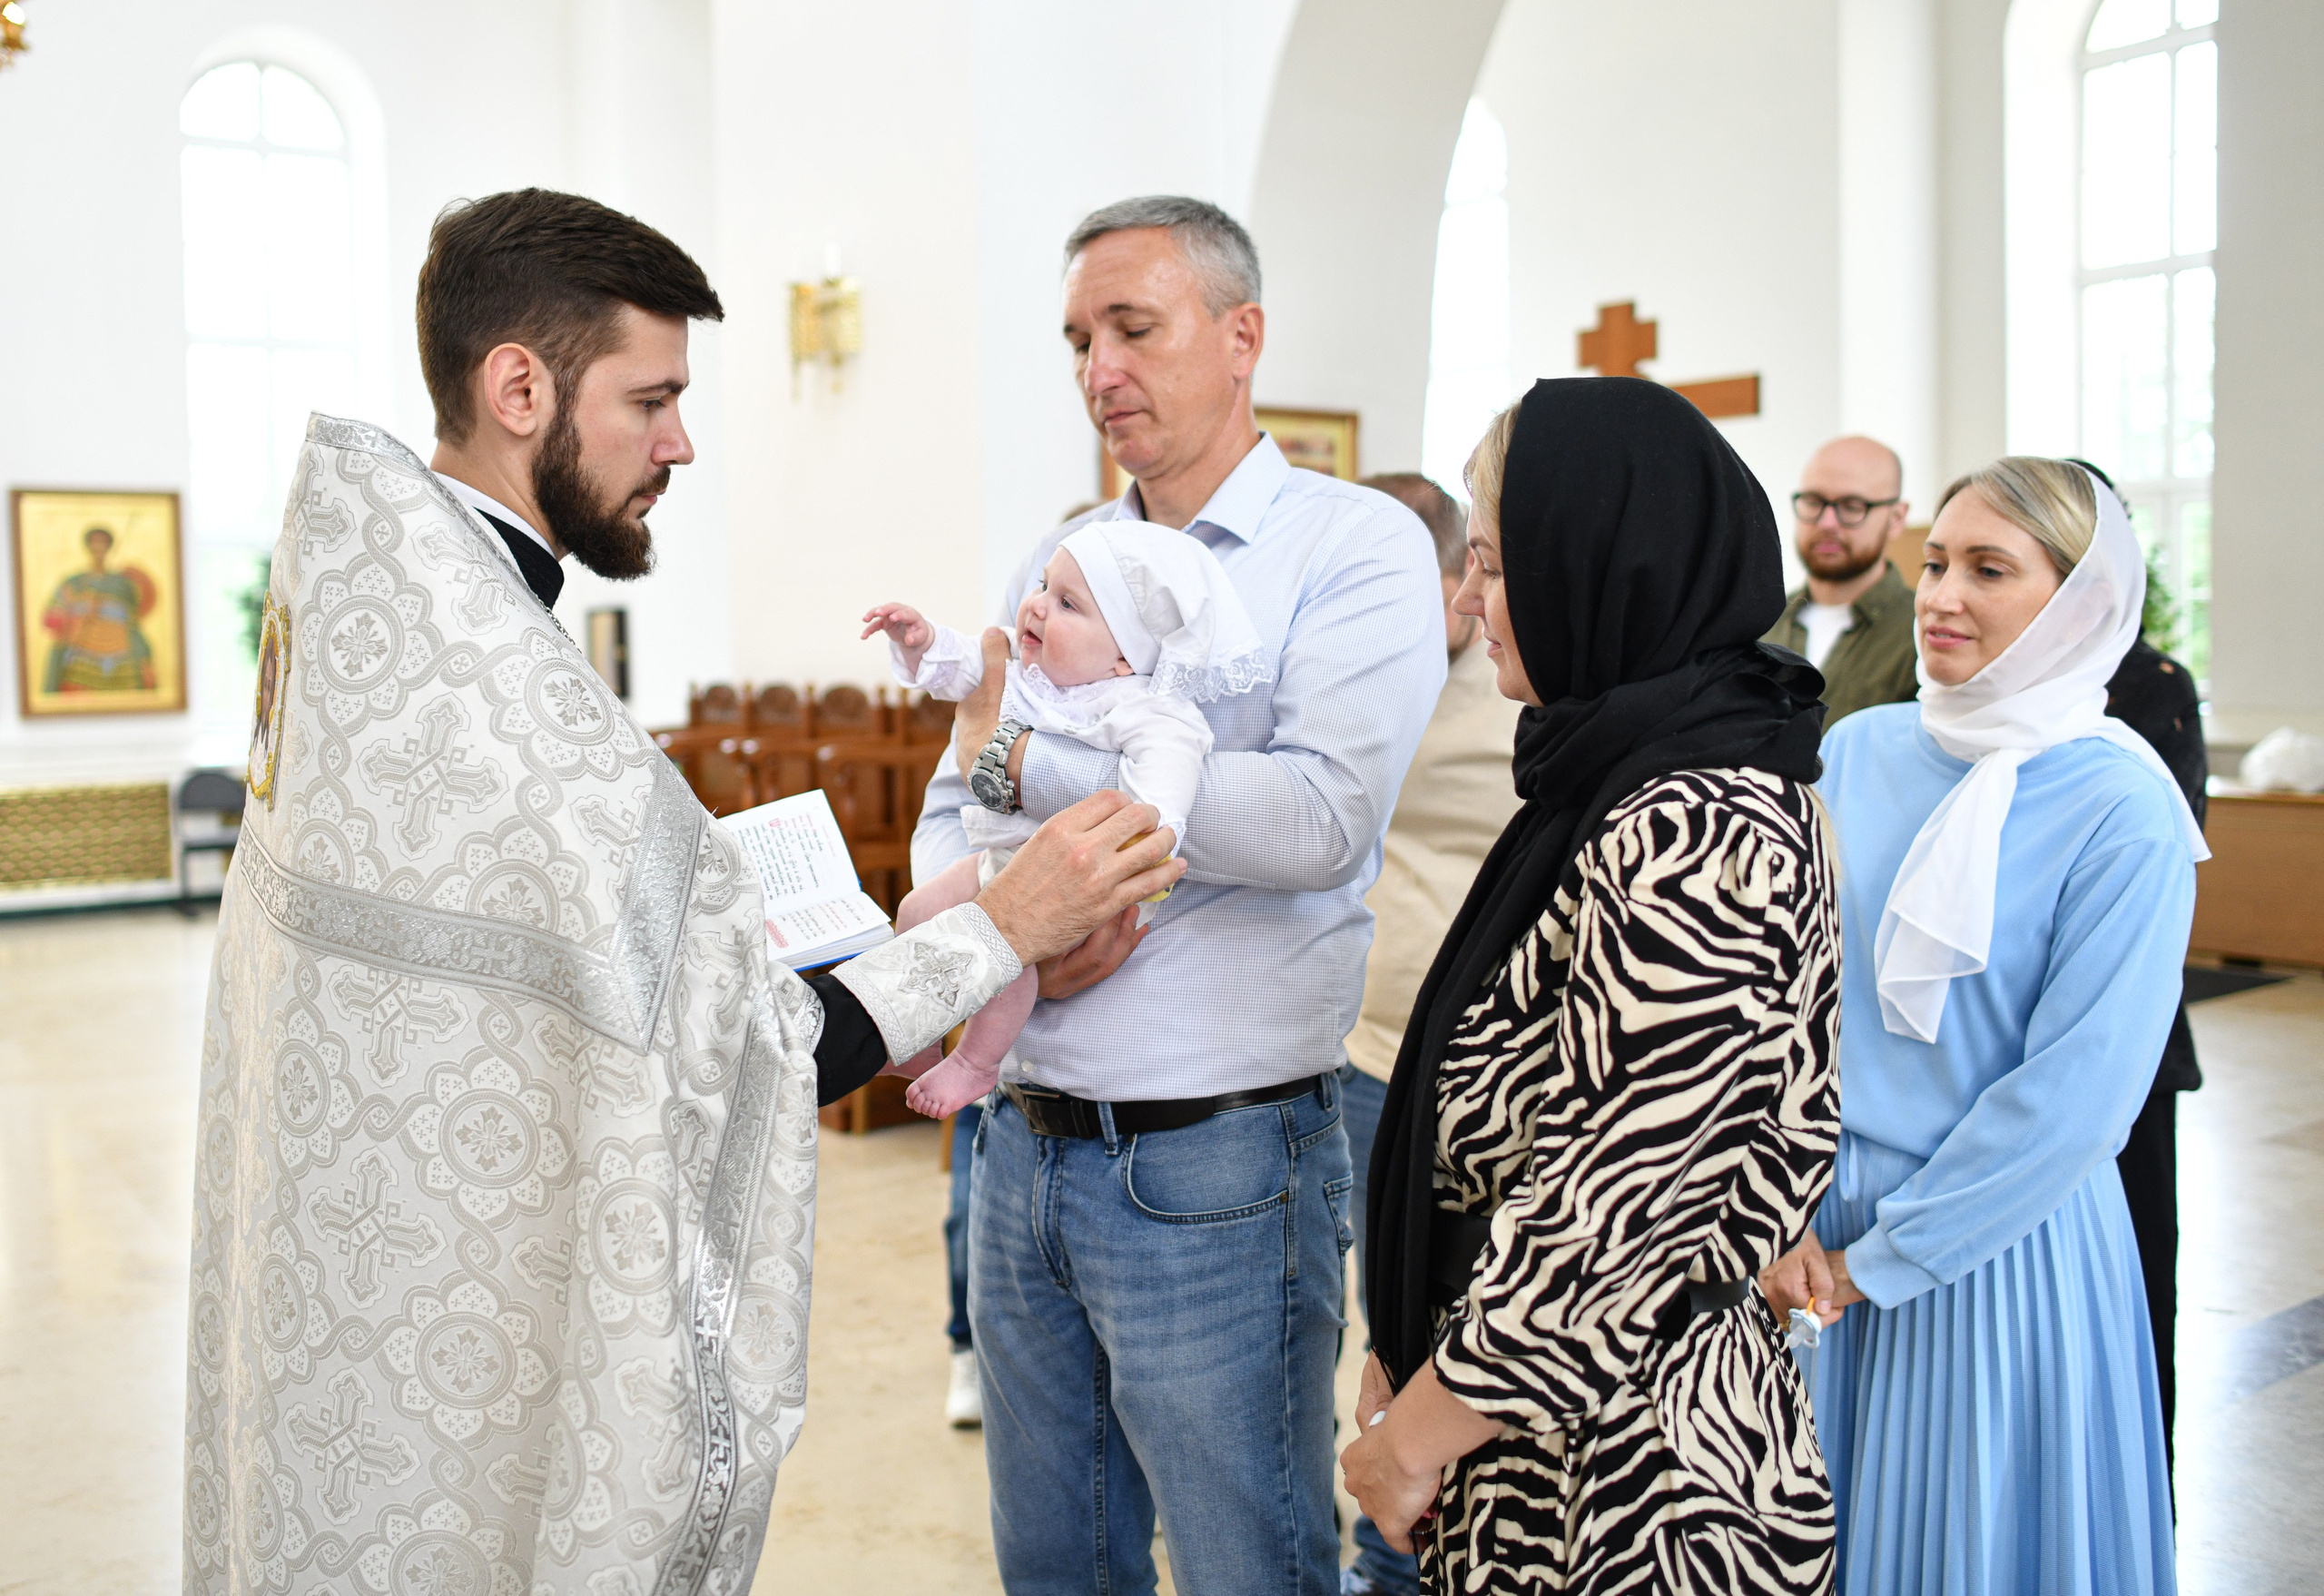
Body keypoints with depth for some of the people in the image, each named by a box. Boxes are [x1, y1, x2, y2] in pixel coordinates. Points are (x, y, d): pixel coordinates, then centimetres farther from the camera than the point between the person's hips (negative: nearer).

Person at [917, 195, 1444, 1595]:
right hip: (1026, 1148, 6)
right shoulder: (1056, 567, 11)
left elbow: (1319, 820, -24)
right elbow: (944, 826, 11)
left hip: (1213, 1171, -6)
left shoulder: (1357, 546, -8)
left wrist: (1027, 755, -14)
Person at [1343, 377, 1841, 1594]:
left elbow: (1615, 1210, -25)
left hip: (1619, 1464, -9)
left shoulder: (1687, 833, -25)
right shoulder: (1652, 779, 6)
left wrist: (1421, 1427, -13)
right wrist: (1418, 1354, 13)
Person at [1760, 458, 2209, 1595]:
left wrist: (1880, 1260, -12)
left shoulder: (2126, 812, -13)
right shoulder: (1857, 752, -1)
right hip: (1817, 1234, 4)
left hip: (2001, 1252, -4)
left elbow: (2074, 1094, -16)